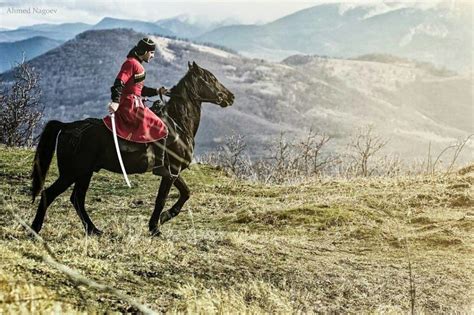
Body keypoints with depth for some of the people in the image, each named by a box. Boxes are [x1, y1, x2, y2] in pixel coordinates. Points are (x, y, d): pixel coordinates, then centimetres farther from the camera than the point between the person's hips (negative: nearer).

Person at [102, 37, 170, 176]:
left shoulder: (137, 65, 22)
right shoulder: (131, 63, -10)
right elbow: (119, 82, -22)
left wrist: (157, 91, 18)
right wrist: (115, 101, -34)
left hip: (133, 104, 11)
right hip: (131, 106, -11)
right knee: (161, 129, -11)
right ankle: (159, 166, -12)